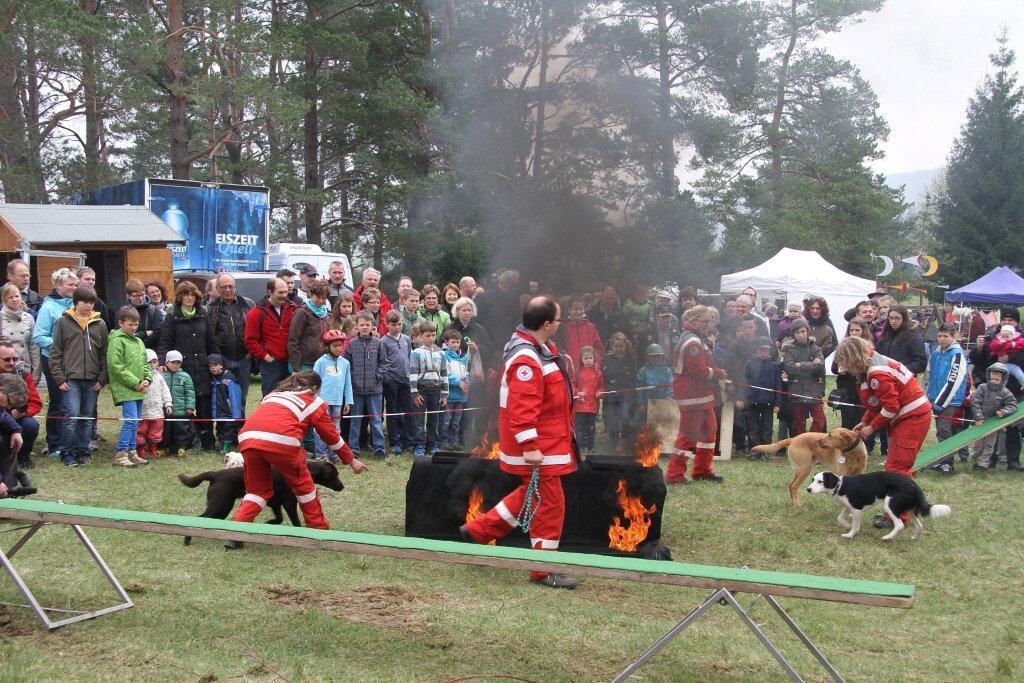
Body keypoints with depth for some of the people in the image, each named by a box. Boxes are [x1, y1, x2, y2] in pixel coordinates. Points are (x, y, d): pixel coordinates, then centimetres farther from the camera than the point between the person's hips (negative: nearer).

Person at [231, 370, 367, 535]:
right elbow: (332, 437, 28)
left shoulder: (274, 393, 35)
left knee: (257, 489, 21)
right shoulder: (314, 402, 23)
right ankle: (319, 529, 29)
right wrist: (352, 461, 39)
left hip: (248, 438, 4)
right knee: (303, 485, 19)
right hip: (281, 441, -4)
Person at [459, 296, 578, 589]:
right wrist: (530, 447, -30)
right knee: (550, 503, -2)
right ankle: (543, 571, 9)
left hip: (548, 442, 11)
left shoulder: (542, 349, 9)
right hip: (537, 450, -11)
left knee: (532, 495, 23)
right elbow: (521, 409, -29)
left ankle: (477, 530, 31)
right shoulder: (526, 361, -25)